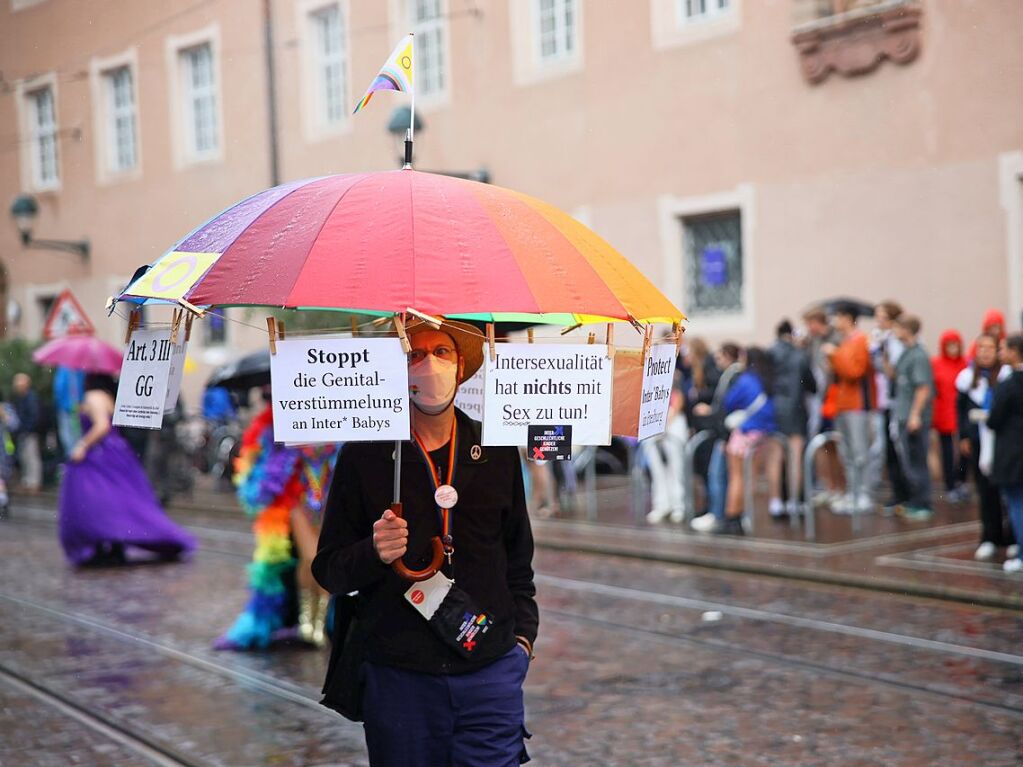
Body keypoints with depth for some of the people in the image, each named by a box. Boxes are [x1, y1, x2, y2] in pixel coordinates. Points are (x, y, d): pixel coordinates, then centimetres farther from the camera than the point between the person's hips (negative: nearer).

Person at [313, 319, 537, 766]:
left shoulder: (497, 453, 7)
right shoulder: (363, 457, 0)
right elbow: (328, 571, 2)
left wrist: (522, 633, 9)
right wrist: (373, 553, -18)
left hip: (490, 671, 2)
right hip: (397, 677, -1)